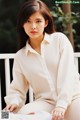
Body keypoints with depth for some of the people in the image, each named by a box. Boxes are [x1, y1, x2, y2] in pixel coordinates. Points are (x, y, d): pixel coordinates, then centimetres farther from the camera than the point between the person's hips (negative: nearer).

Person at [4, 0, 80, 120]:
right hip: (46, 102, 3)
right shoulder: (20, 56, 10)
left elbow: (67, 74, -7)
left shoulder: (59, 39, 3)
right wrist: (14, 101, -10)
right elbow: (17, 90, 14)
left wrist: (61, 105, -19)